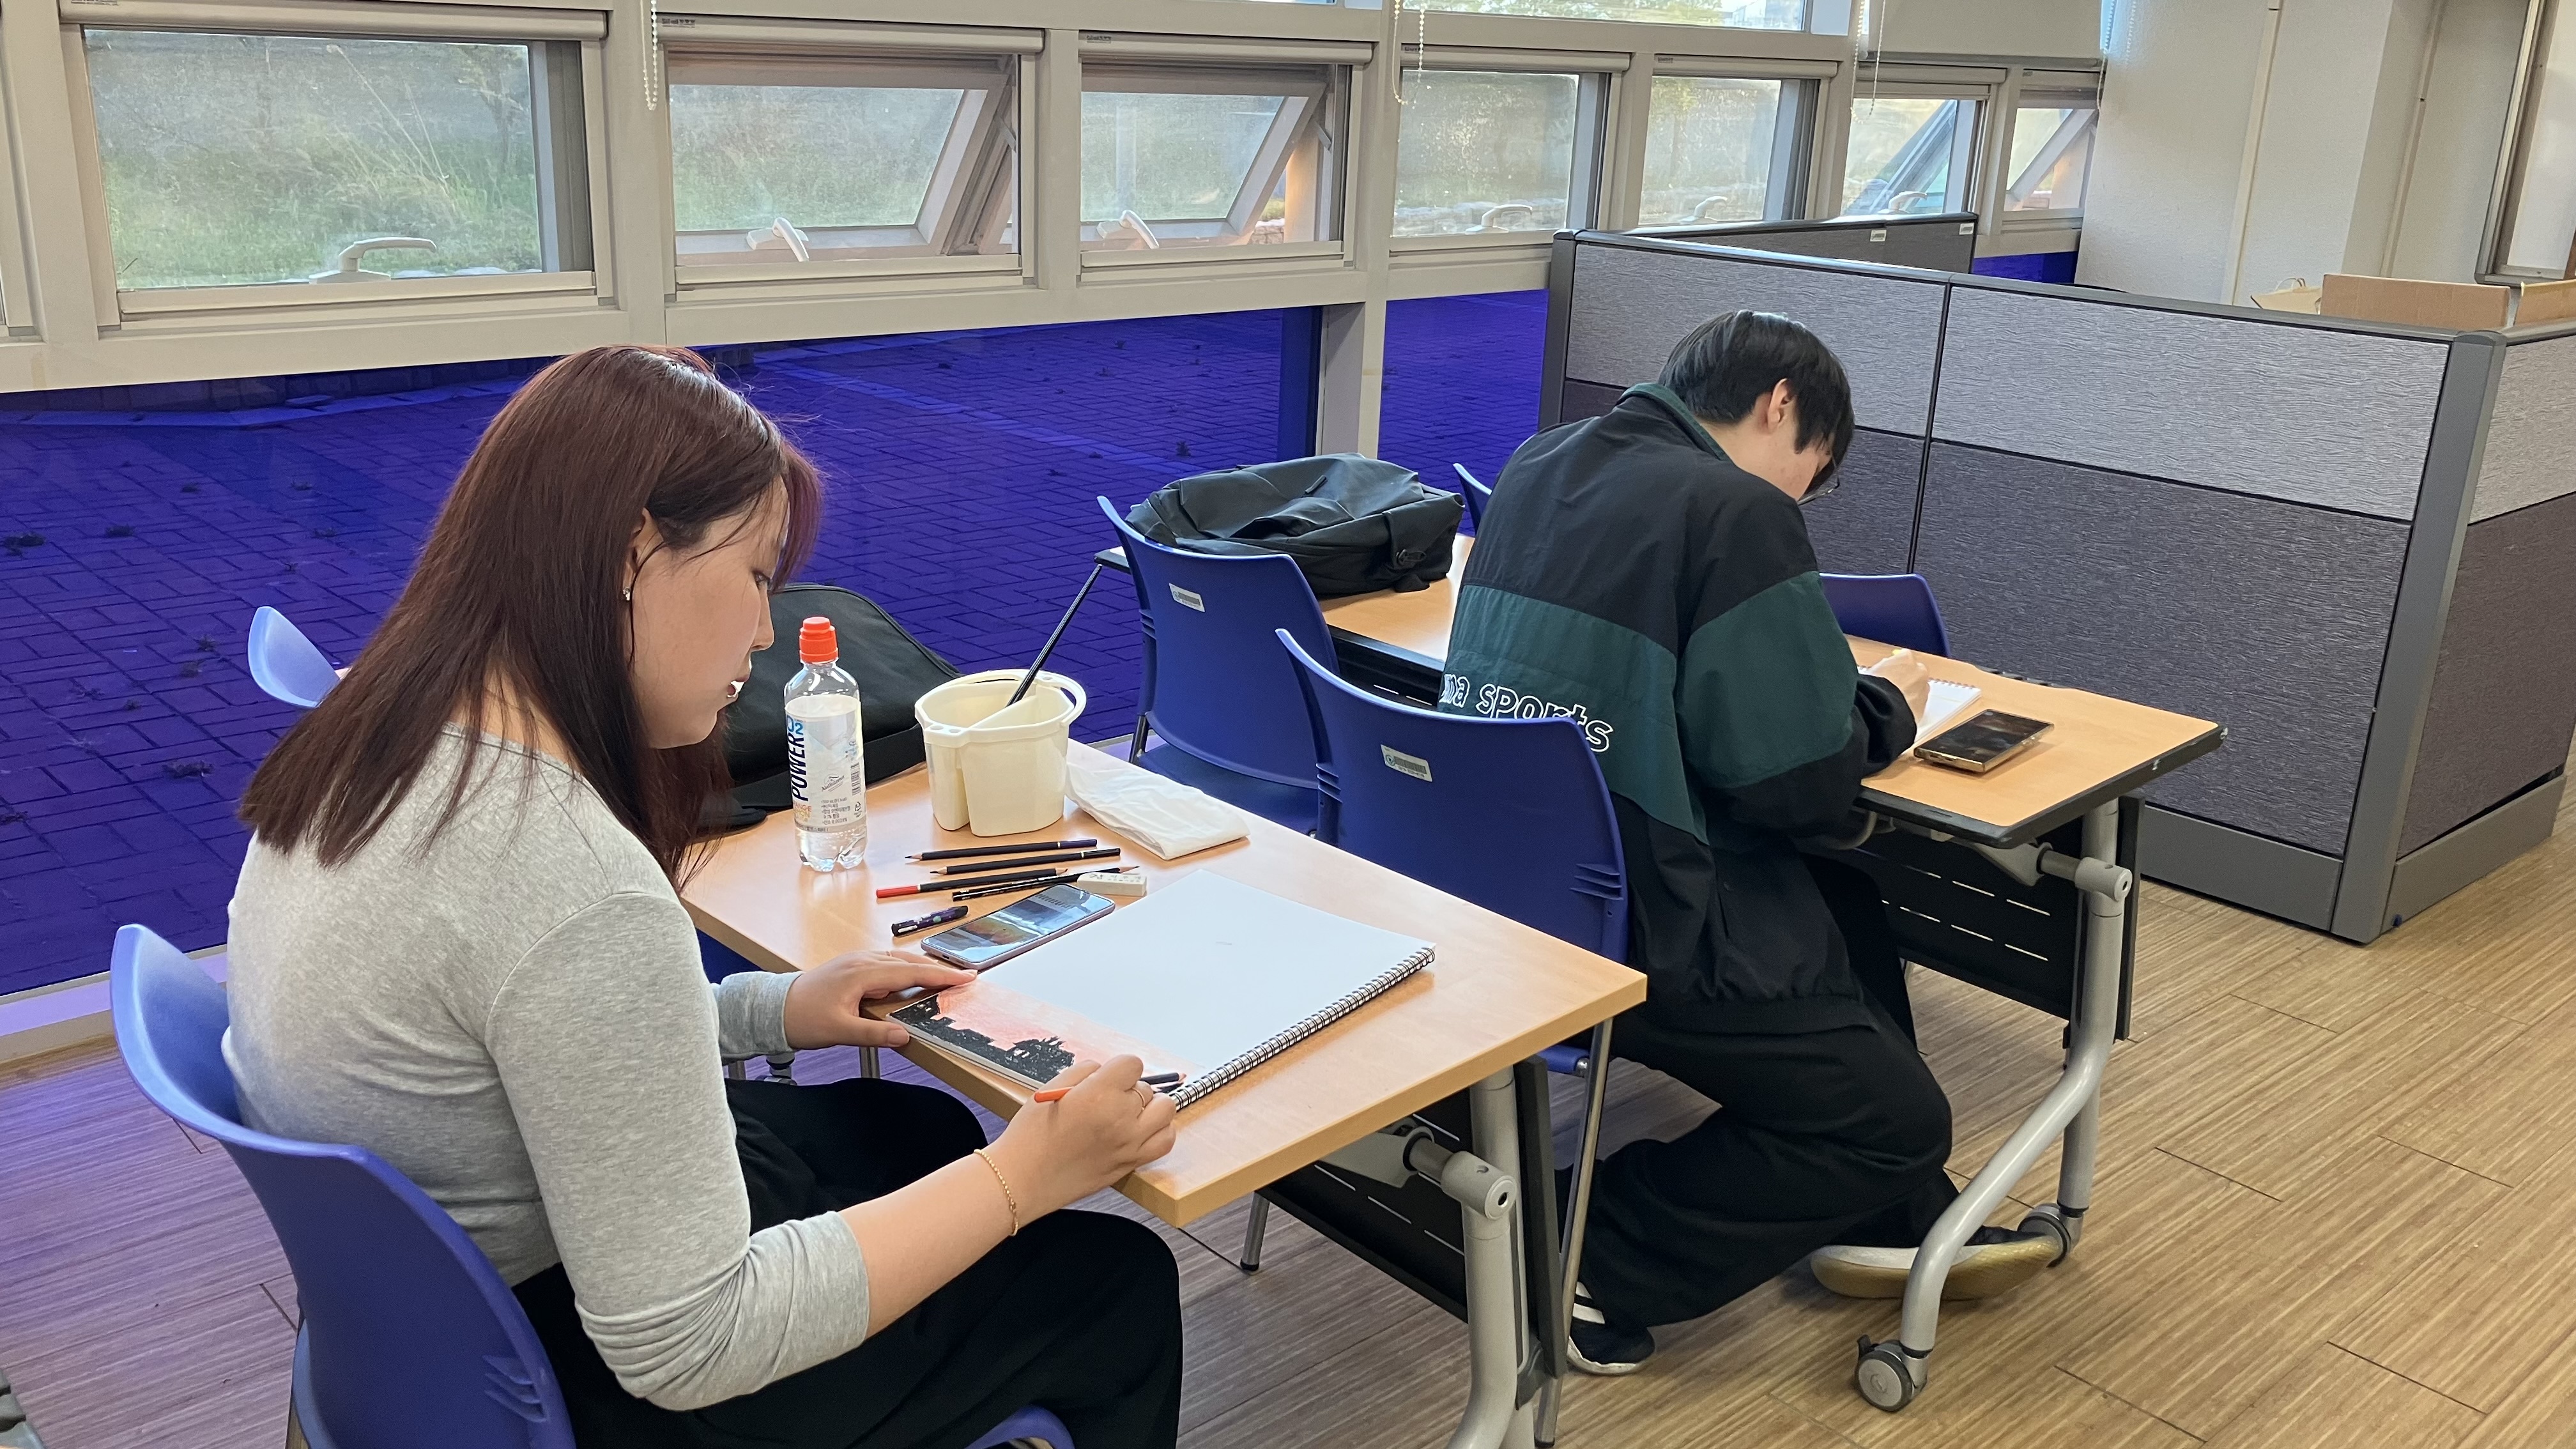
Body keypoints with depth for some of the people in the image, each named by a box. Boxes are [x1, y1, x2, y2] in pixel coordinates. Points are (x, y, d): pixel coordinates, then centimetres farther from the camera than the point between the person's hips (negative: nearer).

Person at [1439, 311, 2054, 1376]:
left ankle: (1891, 1221, 36)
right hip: (1625, 931, -9)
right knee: (1900, 1121, 9)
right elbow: (1799, 784, -17)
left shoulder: (1537, 467, 9)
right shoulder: (1737, 511, -16)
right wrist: (1886, 707, 5)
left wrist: (1836, 689, 15)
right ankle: (1591, 1268, 5)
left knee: (1844, 903, 27)